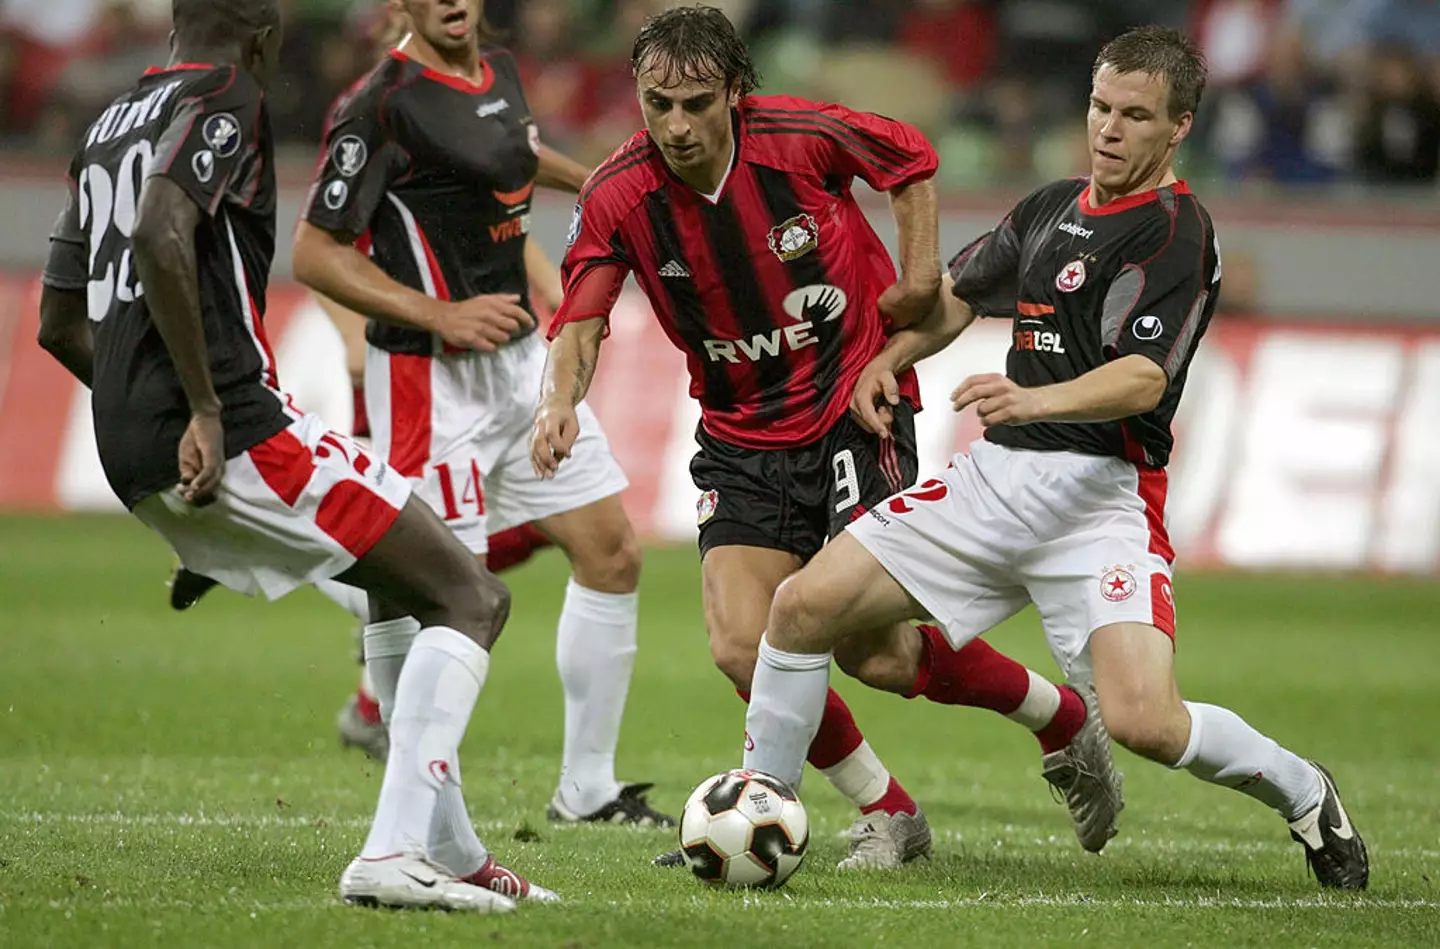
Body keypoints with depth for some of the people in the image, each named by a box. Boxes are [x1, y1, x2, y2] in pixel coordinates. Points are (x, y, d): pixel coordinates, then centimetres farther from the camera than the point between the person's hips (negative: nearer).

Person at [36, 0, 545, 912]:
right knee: (472, 598, -4)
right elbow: (163, 238, -25)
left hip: (136, 461, 10)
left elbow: (61, 324, 25)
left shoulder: (109, 125, 22)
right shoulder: (226, 101, -5)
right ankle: (394, 854, -18)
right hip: (236, 437, -10)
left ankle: (452, 852, 24)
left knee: (401, 585, 25)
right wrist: (206, 409, -21)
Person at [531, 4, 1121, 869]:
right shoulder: (618, 198, -12)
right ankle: (888, 814, 10)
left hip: (855, 411, -3)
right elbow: (581, 319, -11)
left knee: (881, 655, -9)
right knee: (742, 649, -12)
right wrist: (562, 399, -31)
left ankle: (1067, 721, 19)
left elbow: (910, 157, 3)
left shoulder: (801, 137, -16)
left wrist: (921, 273, -3)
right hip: (741, 437, 3)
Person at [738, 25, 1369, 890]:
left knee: (1145, 722, -24)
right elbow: (957, 297, 31)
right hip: (998, 477, 7)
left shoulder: (1177, 232, -10)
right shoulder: (1052, 207, 16)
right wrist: (889, 361, 11)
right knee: (804, 606, -3)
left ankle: (1302, 794, 5)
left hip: (1101, 493, -7)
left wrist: (1034, 399, -41)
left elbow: (1142, 380, -24)